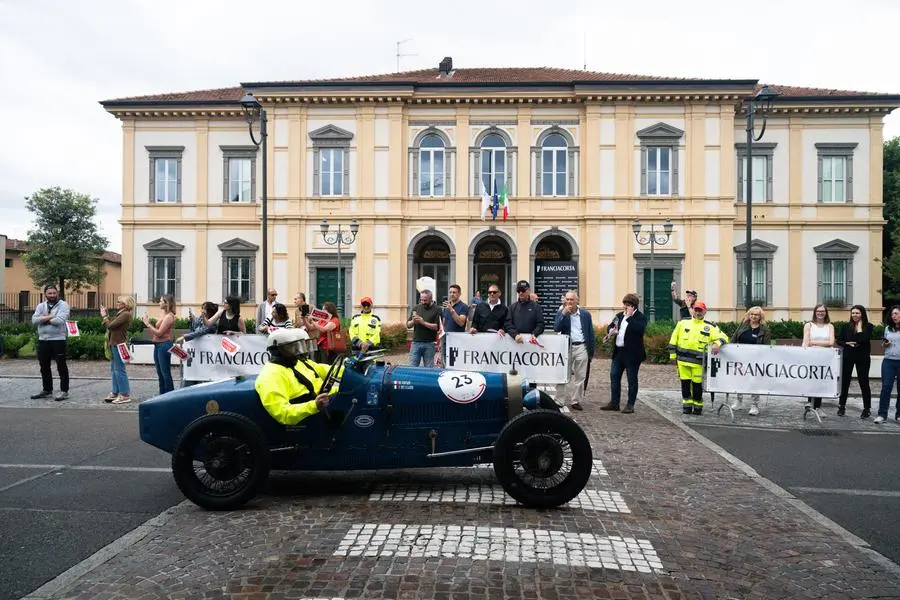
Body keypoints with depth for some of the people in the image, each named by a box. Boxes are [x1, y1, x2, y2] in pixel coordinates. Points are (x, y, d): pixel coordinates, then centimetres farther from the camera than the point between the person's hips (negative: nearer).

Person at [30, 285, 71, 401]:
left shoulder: (63, 305, -6)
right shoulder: (41, 306, 11)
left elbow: (59, 321, -21)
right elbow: (34, 320, -4)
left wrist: (44, 319, -6)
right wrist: (50, 317, -15)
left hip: (58, 340, -6)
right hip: (42, 340, 6)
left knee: (61, 366, -1)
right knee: (44, 367, 14)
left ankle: (64, 391, 5)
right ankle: (47, 390, 25)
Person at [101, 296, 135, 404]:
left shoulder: (125, 314, -15)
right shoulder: (120, 314, 16)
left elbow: (110, 325, -19)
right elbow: (111, 324, 13)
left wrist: (104, 316, -4)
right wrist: (106, 314, 12)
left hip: (118, 345, -10)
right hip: (114, 344, 10)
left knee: (119, 370, -6)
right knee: (114, 370, 14)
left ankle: (125, 395, -1)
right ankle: (115, 393, 22)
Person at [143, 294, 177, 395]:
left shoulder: (169, 316, -13)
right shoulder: (163, 315, 14)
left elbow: (159, 332, -16)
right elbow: (156, 331, 13)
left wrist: (148, 324, -9)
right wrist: (148, 323, 5)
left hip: (164, 345, -10)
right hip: (158, 345, 10)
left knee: (165, 373, -4)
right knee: (160, 373, 14)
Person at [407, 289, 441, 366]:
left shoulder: (437, 309, -1)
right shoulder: (416, 308, 11)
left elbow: (437, 327, -10)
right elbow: (408, 325, 11)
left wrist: (423, 322, -15)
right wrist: (413, 321, -10)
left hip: (429, 343, -3)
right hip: (416, 342, 3)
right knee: (412, 367, 1)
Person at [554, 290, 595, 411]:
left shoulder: (585, 314, 6)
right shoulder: (561, 313, 4)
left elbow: (591, 334, 8)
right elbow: (556, 328, -11)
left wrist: (591, 351, 6)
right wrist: (564, 314, -17)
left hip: (581, 348, 1)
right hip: (566, 348, -1)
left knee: (580, 376, 4)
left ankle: (576, 401, 12)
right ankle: (560, 400, 7)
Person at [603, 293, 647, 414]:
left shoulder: (640, 317, -9)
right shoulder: (620, 315, 13)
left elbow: (640, 329, -27)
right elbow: (610, 326, 19)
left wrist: (629, 317, -22)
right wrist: (611, 330, -4)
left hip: (632, 353, -7)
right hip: (618, 352, 7)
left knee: (632, 379, 3)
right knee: (614, 377, 10)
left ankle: (630, 405, 11)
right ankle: (614, 403, 19)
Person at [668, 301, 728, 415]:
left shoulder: (710, 327, 6)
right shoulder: (683, 323, 9)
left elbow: (723, 337, -1)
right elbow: (673, 340, 11)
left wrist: (717, 343, -22)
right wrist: (673, 355, 7)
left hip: (698, 362, -1)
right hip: (683, 360, 1)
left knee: (697, 385, 1)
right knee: (685, 383, 6)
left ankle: (698, 406, 19)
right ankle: (687, 406, 18)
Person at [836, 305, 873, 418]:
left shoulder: (868, 326, -2)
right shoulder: (846, 326, 4)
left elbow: (863, 339, -18)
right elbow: (839, 340, 3)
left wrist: (859, 326, -12)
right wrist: (848, 344, -15)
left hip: (863, 357, -2)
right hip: (848, 357, 2)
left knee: (864, 382, 2)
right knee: (845, 381, 7)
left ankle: (867, 408, 11)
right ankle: (842, 406, 18)